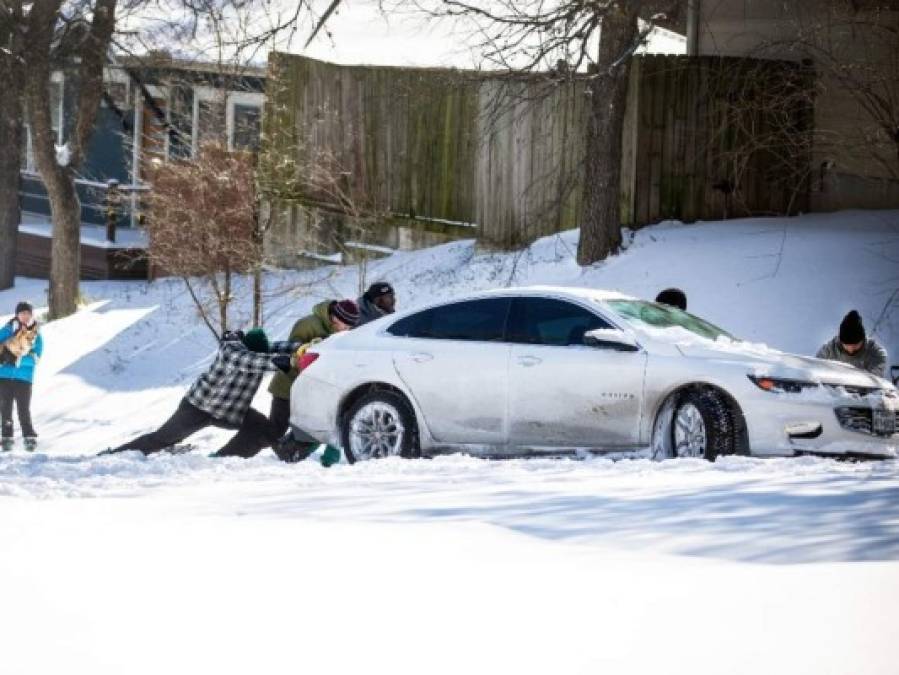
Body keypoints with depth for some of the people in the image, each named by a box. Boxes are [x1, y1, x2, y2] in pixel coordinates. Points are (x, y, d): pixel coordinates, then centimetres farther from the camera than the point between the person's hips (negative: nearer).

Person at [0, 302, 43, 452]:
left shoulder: (36, 336, 5)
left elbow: (35, 359, -5)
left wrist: (18, 359, -19)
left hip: (24, 378, -1)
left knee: (24, 410, -5)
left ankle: (30, 438, 1)